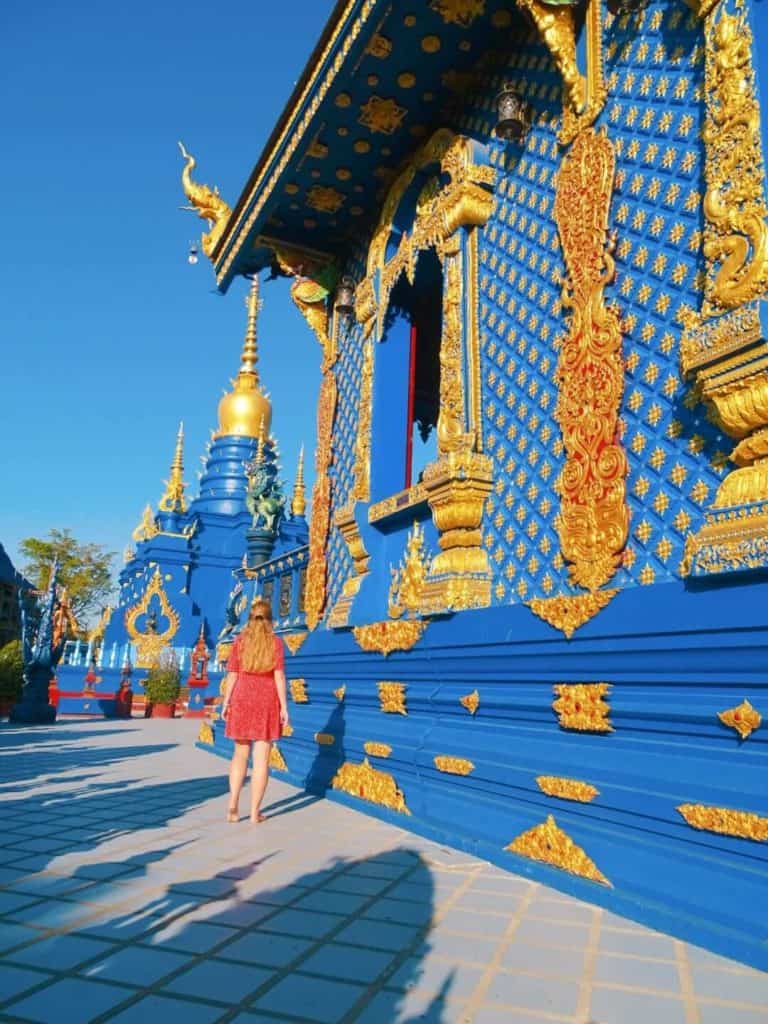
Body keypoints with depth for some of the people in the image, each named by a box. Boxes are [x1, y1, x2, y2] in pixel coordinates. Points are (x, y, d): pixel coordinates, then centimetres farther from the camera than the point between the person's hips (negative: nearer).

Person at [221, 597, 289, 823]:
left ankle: (233, 805, 5)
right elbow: (279, 676, -8)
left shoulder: (240, 641, 2)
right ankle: (255, 812, 5)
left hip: (242, 700, 2)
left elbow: (232, 675, 0)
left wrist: (225, 703, 7)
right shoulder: (275, 642, -3)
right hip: (267, 702, -2)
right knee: (261, 758, 3)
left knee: (240, 754, 15)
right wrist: (284, 706, -5)